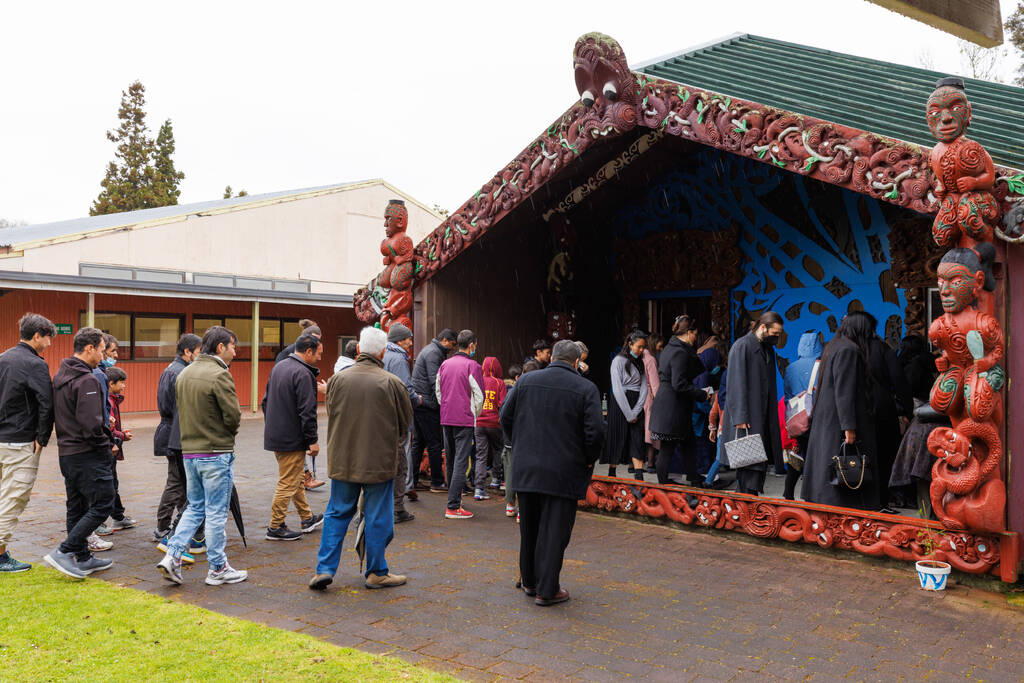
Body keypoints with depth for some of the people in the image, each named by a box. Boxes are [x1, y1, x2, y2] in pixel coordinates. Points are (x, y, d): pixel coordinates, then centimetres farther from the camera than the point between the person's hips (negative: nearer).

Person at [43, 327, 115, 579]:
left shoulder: (59, 376, 12)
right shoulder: (87, 380, -18)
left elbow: (56, 415, 18)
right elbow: (91, 423, -24)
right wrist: (105, 440, -7)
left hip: (66, 452, 10)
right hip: (88, 454, -10)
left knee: (77, 508, 15)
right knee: (102, 505, -4)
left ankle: (82, 558, 23)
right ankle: (64, 552, -6)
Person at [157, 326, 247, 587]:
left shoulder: (184, 374, 10)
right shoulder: (219, 374, -16)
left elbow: (180, 412, 13)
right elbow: (233, 416, -17)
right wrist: (226, 435, 3)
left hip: (189, 452, 7)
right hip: (216, 454, -7)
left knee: (195, 508, 19)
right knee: (216, 513, 3)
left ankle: (172, 556, 8)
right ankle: (218, 569, 13)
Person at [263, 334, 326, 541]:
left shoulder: (278, 367, 11)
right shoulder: (303, 374, -19)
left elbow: (266, 401, 20)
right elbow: (307, 411, -22)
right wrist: (313, 440, -16)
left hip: (275, 436, 10)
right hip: (292, 439, -10)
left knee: (295, 478, 20)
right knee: (288, 483, -1)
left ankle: (307, 518, 32)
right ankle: (276, 527, 6)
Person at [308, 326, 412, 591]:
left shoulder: (337, 380, -5)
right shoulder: (391, 383, -13)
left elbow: (331, 417, 9)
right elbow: (406, 423, 0)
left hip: (342, 460, 3)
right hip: (379, 461, -3)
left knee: (337, 513, 15)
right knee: (378, 517, 8)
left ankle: (324, 568, 13)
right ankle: (377, 573, 17)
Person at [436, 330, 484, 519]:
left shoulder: (444, 365, 9)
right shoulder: (472, 366, -9)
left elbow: (437, 391, 16)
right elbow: (479, 397, -7)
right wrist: (474, 415, 9)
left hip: (446, 418, 7)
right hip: (465, 420, -6)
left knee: (450, 459, 18)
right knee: (461, 461, -5)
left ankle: (455, 495, 32)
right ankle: (453, 506, -8)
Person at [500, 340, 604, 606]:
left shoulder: (526, 380, 3)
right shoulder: (586, 389, -7)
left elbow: (506, 417, 7)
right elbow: (595, 432, -13)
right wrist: (588, 460, 3)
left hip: (526, 470, 4)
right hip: (563, 473, -4)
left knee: (528, 529, 17)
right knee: (554, 531, 5)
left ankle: (529, 580, 32)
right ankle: (547, 590, 10)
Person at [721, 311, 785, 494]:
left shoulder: (768, 349, 16)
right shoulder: (742, 346, -9)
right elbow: (737, 384, -14)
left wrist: (772, 416, 15)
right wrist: (740, 417, -19)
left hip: (763, 416, 8)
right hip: (747, 417, -8)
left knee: (761, 462, 6)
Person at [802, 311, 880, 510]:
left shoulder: (834, 347, 16)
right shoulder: (848, 350, -14)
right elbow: (844, 391, -20)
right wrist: (849, 427, -22)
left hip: (826, 423, 10)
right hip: (839, 423, -10)